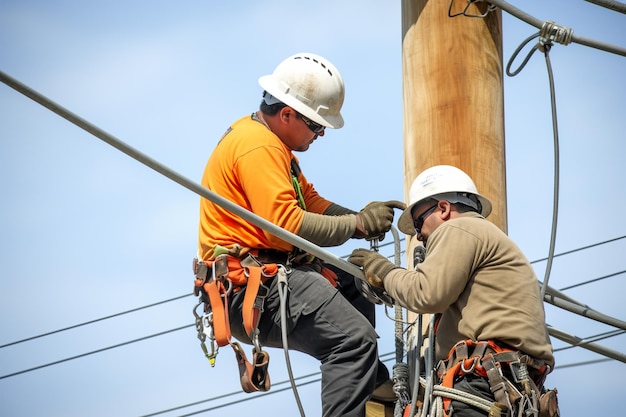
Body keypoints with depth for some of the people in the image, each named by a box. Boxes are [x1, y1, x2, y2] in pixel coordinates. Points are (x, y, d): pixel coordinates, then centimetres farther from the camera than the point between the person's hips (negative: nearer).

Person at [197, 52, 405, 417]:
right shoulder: (258, 147, -15)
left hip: (267, 273, 11)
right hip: (251, 290, -11)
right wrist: (358, 225, -15)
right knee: (355, 338, -23)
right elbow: (286, 225, -24)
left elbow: (310, 202, 18)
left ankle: (371, 381, 22)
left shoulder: (269, 139, 20)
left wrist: (363, 217, 0)